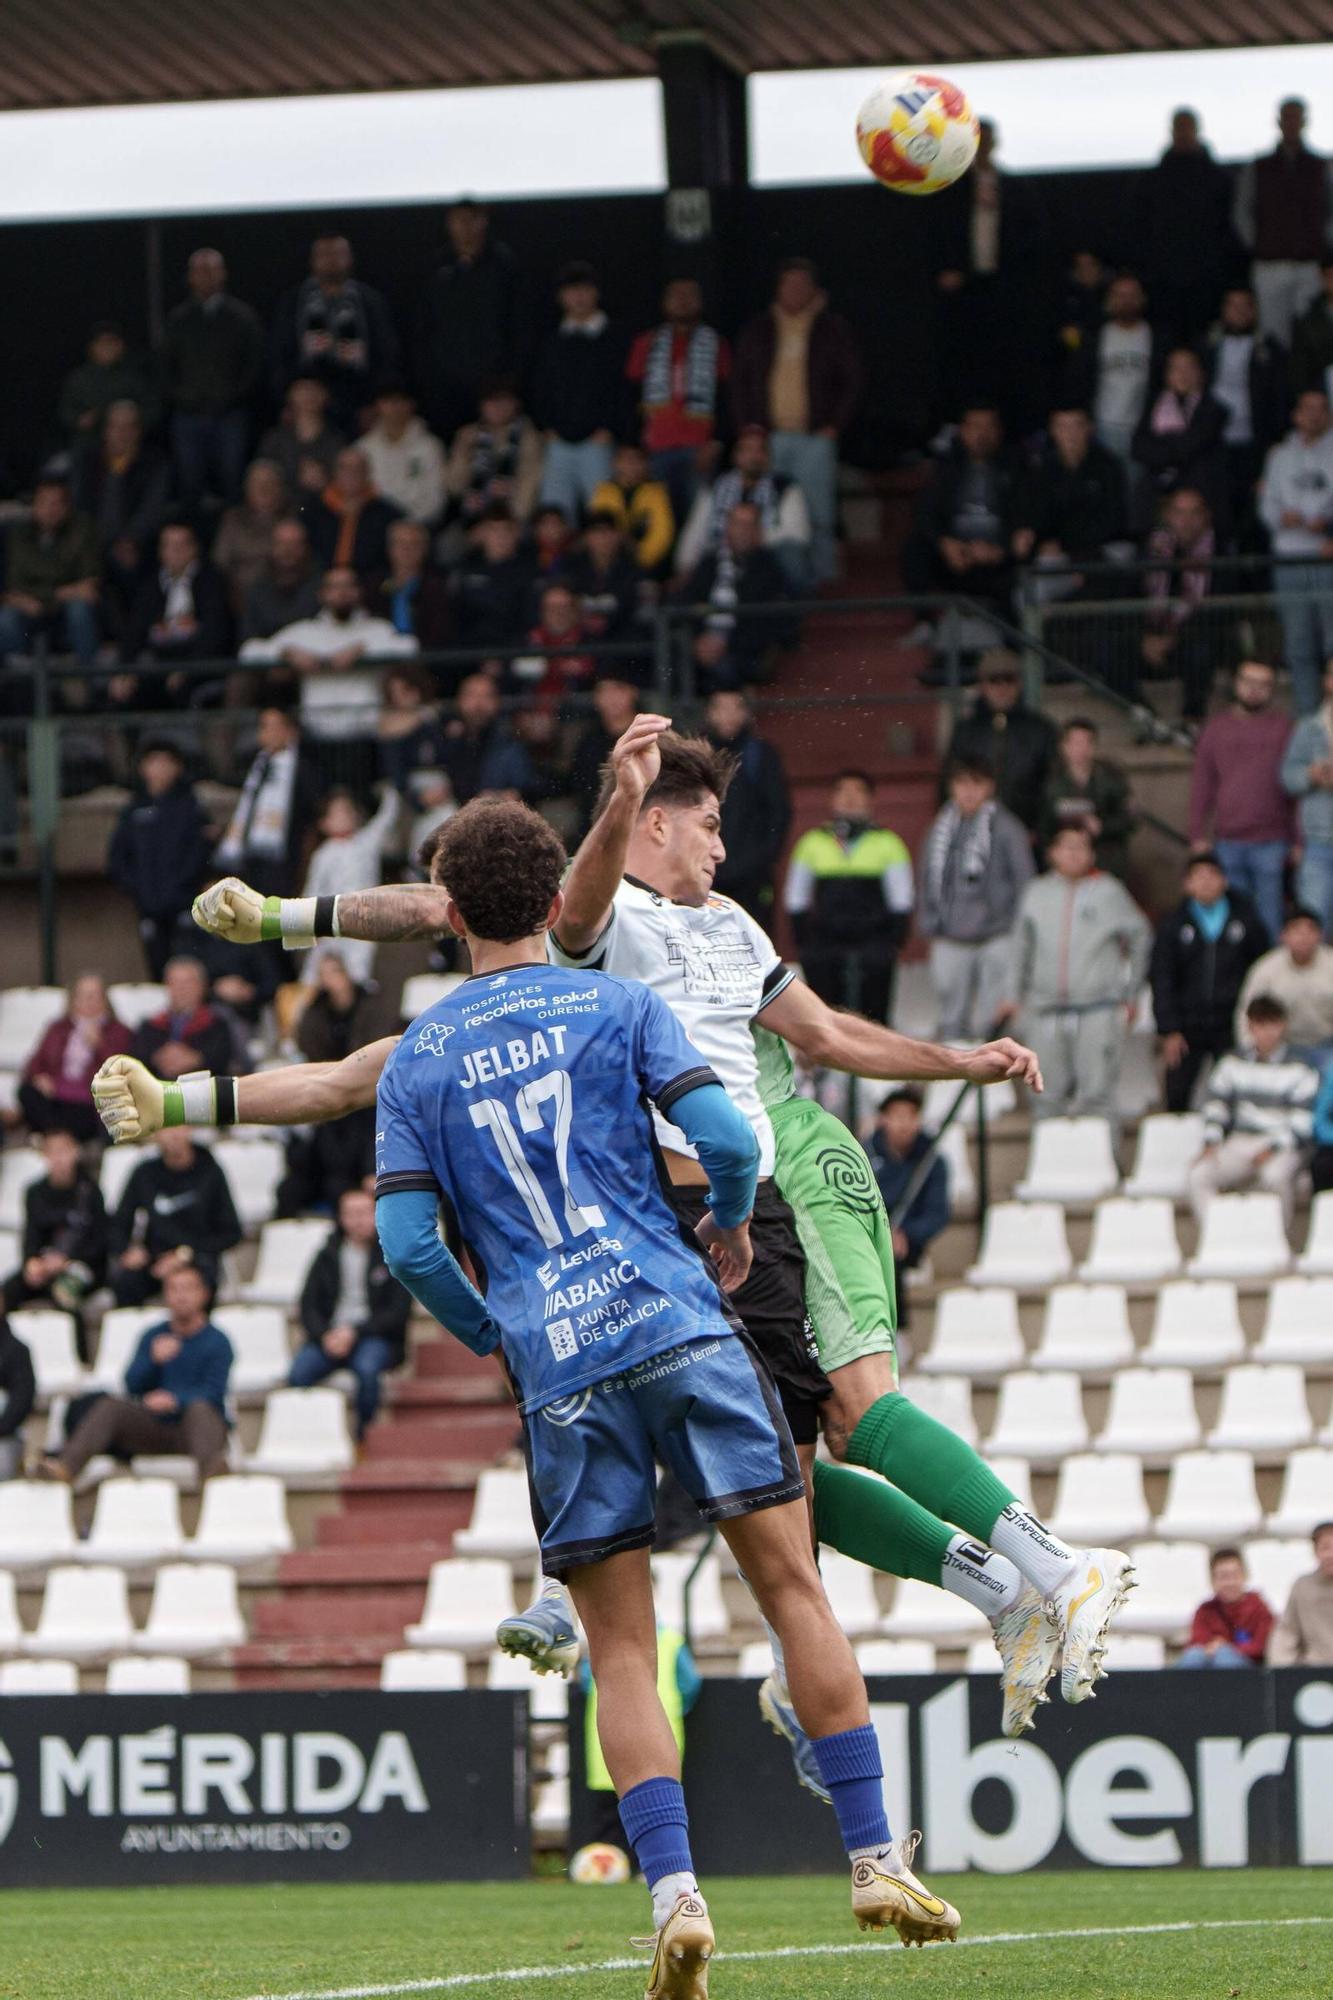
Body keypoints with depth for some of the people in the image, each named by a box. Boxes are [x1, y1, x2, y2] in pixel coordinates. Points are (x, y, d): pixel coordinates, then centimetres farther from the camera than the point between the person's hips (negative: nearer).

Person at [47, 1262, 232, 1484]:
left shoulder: (217, 1341, 1)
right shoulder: (153, 1336, 15)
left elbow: (213, 1393, -12)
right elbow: (132, 1384, 3)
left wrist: (176, 1400, -31)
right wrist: (154, 1360, -18)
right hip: (157, 1425, 4)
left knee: (200, 1408, -38)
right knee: (109, 1406, -19)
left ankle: (208, 1465, -71)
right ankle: (68, 1467, -39)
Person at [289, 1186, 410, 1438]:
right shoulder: (327, 1256, 14)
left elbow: (398, 1312, -2)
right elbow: (308, 1306, 10)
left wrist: (355, 1332, -12)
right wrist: (325, 1336, -10)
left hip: (375, 1337, -2)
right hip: (329, 1337, 2)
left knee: (367, 1368, -38)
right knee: (299, 1373, -29)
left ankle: (364, 1435, -24)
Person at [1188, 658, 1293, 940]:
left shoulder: (1284, 728, 4)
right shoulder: (1218, 729, 12)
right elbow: (1201, 786, 13)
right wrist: (1198, 836, 6)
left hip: (1271, 843, -2)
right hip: (1227, 841, 2)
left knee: (1269, 917, -2)